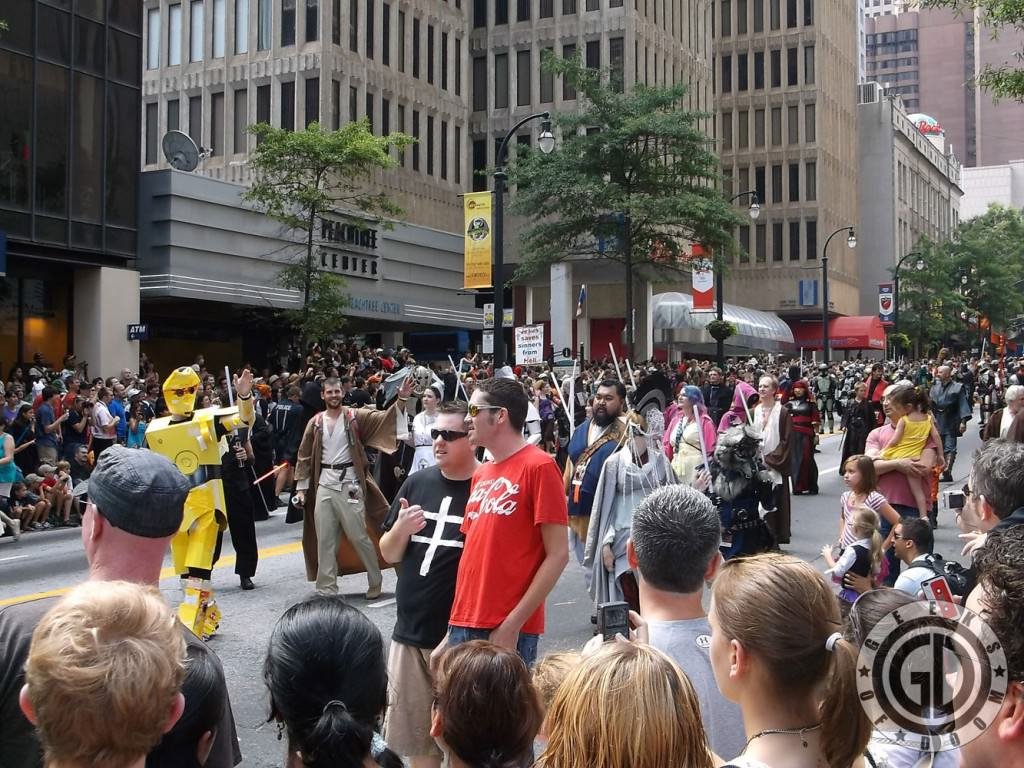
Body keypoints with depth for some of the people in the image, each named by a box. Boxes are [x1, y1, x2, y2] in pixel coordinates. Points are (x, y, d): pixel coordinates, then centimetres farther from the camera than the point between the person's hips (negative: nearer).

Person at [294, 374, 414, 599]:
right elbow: (305, 456, 12)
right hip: (323, 485, 3)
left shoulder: (355, 416, -1)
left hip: (349, 484, -3)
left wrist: (401, 399, -30)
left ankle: (375, 582, 18)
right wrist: (301, 487, 7)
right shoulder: (315, 422, 7)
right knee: (325, 540, 7)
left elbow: (384, 418, -14)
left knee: (359, 537, 2)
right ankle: (327, 589, 15)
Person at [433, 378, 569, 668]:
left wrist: (512, 625, -15)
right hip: (464, 627, 7)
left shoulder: (538, 466, -8)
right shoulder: (481, 474, 13)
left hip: (508, 633, -7)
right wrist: (453, 632, 14)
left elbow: (558, 554, -12)